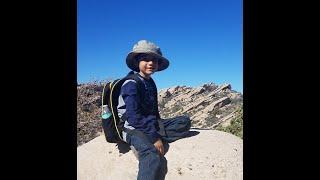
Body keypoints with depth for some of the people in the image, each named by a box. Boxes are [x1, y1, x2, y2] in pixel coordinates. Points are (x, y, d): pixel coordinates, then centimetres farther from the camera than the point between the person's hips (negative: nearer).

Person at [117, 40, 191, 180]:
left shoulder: (150, 83, 14)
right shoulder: (131, 84, -12)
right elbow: (134, 117, -20)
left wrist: (157, 126, 0)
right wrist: (154, 137, -23)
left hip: (152, 124, 8)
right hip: (134, 128, -8)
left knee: (185, 121, -8)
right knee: (152, 156, -35)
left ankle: (146, 145, -17)